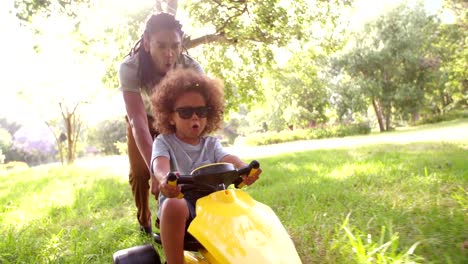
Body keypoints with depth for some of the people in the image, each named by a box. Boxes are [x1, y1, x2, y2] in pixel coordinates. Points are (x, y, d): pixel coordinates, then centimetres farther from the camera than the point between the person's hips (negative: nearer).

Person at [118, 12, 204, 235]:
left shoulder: (192, 68, -35)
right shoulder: (130, 68, -37)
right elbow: (138, 121, -47)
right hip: (143, 120, 0)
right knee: (139, 173, -4)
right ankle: (144, 221, 23)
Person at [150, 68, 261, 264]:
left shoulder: (211, 144, 15)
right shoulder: (164, 141, 6)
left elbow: (227, 159, -5)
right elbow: (160, 163, -16)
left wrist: (244, 168, -31)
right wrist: (165, 178, -42)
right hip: (179, 199, -3)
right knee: (173, 205, -36)